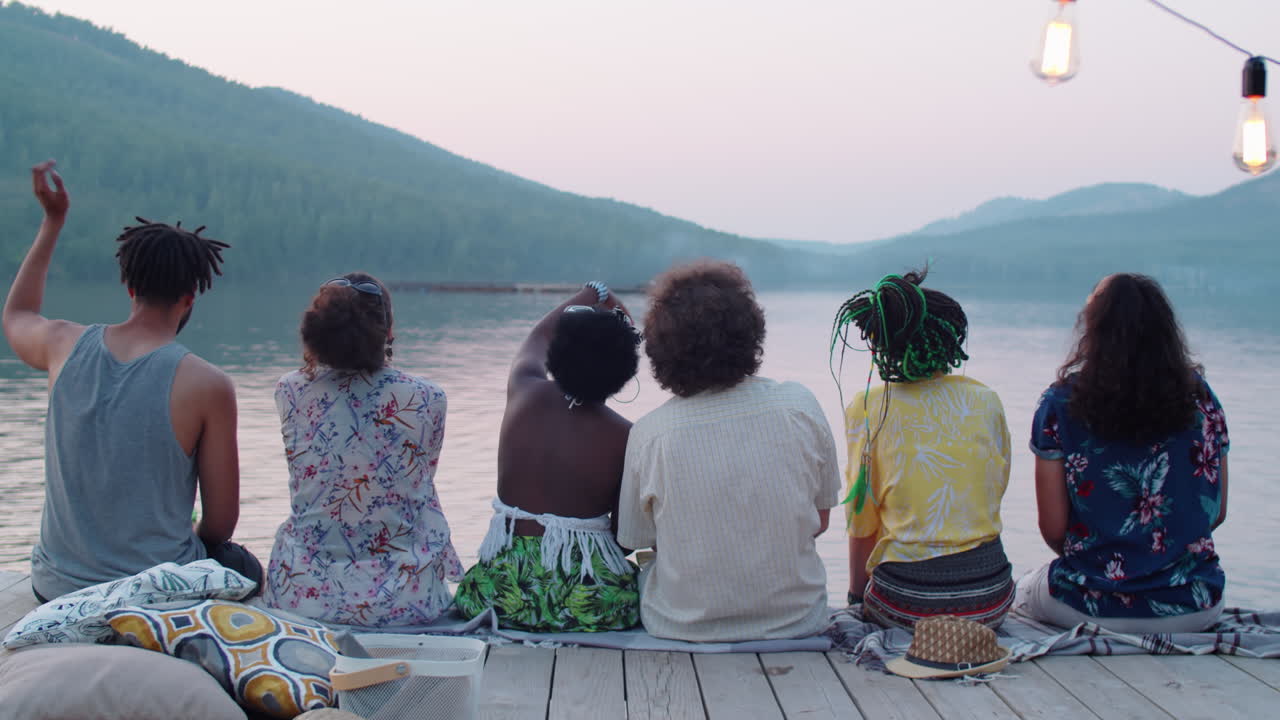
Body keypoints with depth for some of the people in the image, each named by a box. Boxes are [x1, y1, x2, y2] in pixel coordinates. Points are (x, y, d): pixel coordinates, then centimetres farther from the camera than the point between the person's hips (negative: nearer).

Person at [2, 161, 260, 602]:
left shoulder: (66, 345, -5)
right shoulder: (208, 386, -17)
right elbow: (222, 521, -9)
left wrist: (53, 221, 25)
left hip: (56, 589, 4)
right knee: (244, 568, 28)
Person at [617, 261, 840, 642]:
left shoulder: (648, 433, -15)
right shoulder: (799, 404, -11)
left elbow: (637, 539, -1)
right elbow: (820, 520, 1)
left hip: (683, 626, -1)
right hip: (795, 619, 1)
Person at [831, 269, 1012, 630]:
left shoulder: (867, 410, -4)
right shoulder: (987, 400, 3)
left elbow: (862, 522, 1)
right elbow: (994, 491, 14)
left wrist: (856, 595, 14)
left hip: (907, 603, -3)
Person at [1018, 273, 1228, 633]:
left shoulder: (1060, 405, -11)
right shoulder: (1201, 398, -2)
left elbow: (1053, 528, -7)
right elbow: (1217, 512, 5)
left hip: (1096, 607, -3)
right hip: (1194, 608, 3)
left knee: (1023, 590, 29)